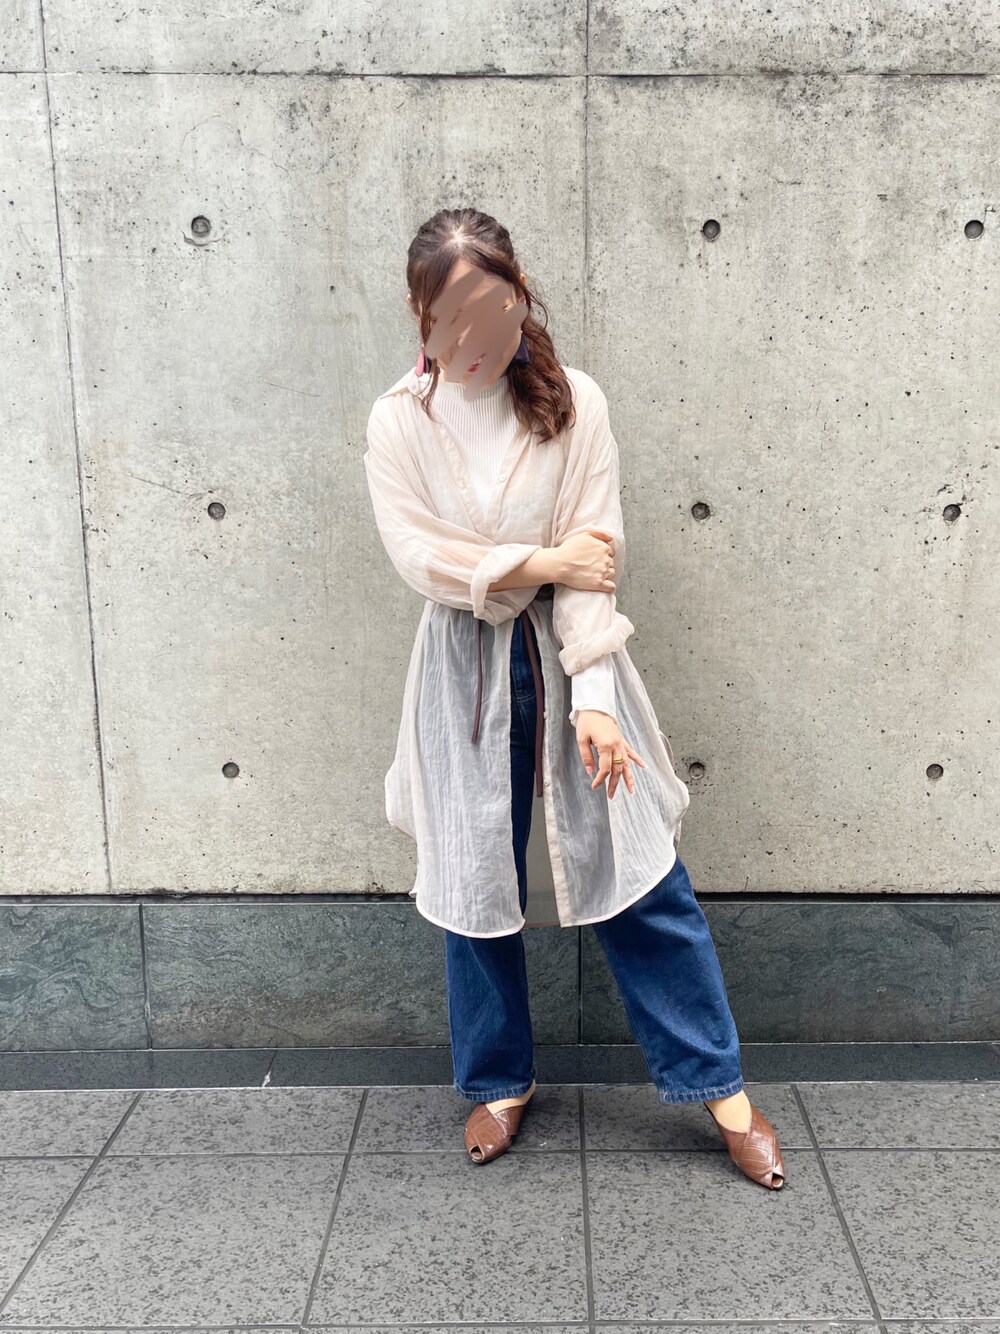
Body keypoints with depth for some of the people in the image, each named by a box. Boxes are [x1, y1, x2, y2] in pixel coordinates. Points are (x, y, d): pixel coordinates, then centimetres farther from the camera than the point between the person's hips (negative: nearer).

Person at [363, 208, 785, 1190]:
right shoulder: (398, 421, 0)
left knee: (639, 870, 2)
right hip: (465, 672, 1)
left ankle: (718, 1085, 19)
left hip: (566, 657, 0)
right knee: (474, 881, 10)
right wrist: (543, 563, -14)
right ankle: (499, 1081, 33)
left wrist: (591, 697, -15)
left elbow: (597, 557, -9)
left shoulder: (573, 403, -3)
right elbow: (418, 555, -10)